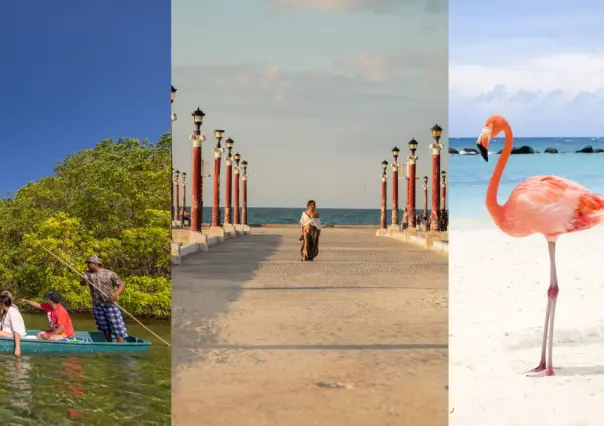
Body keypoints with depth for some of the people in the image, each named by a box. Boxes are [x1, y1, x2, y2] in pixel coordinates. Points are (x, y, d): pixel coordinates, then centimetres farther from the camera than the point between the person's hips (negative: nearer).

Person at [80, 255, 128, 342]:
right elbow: (82, 282, -12)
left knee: (117, 326, -8)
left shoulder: (110, 273, -6)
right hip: (97, 304, 4)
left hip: (110, 303, -4)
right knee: (105, 327, 12)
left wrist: (116, 294, -27)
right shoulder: (88, 273, 6)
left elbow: (122, 285, -8)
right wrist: (83, 281, -37)